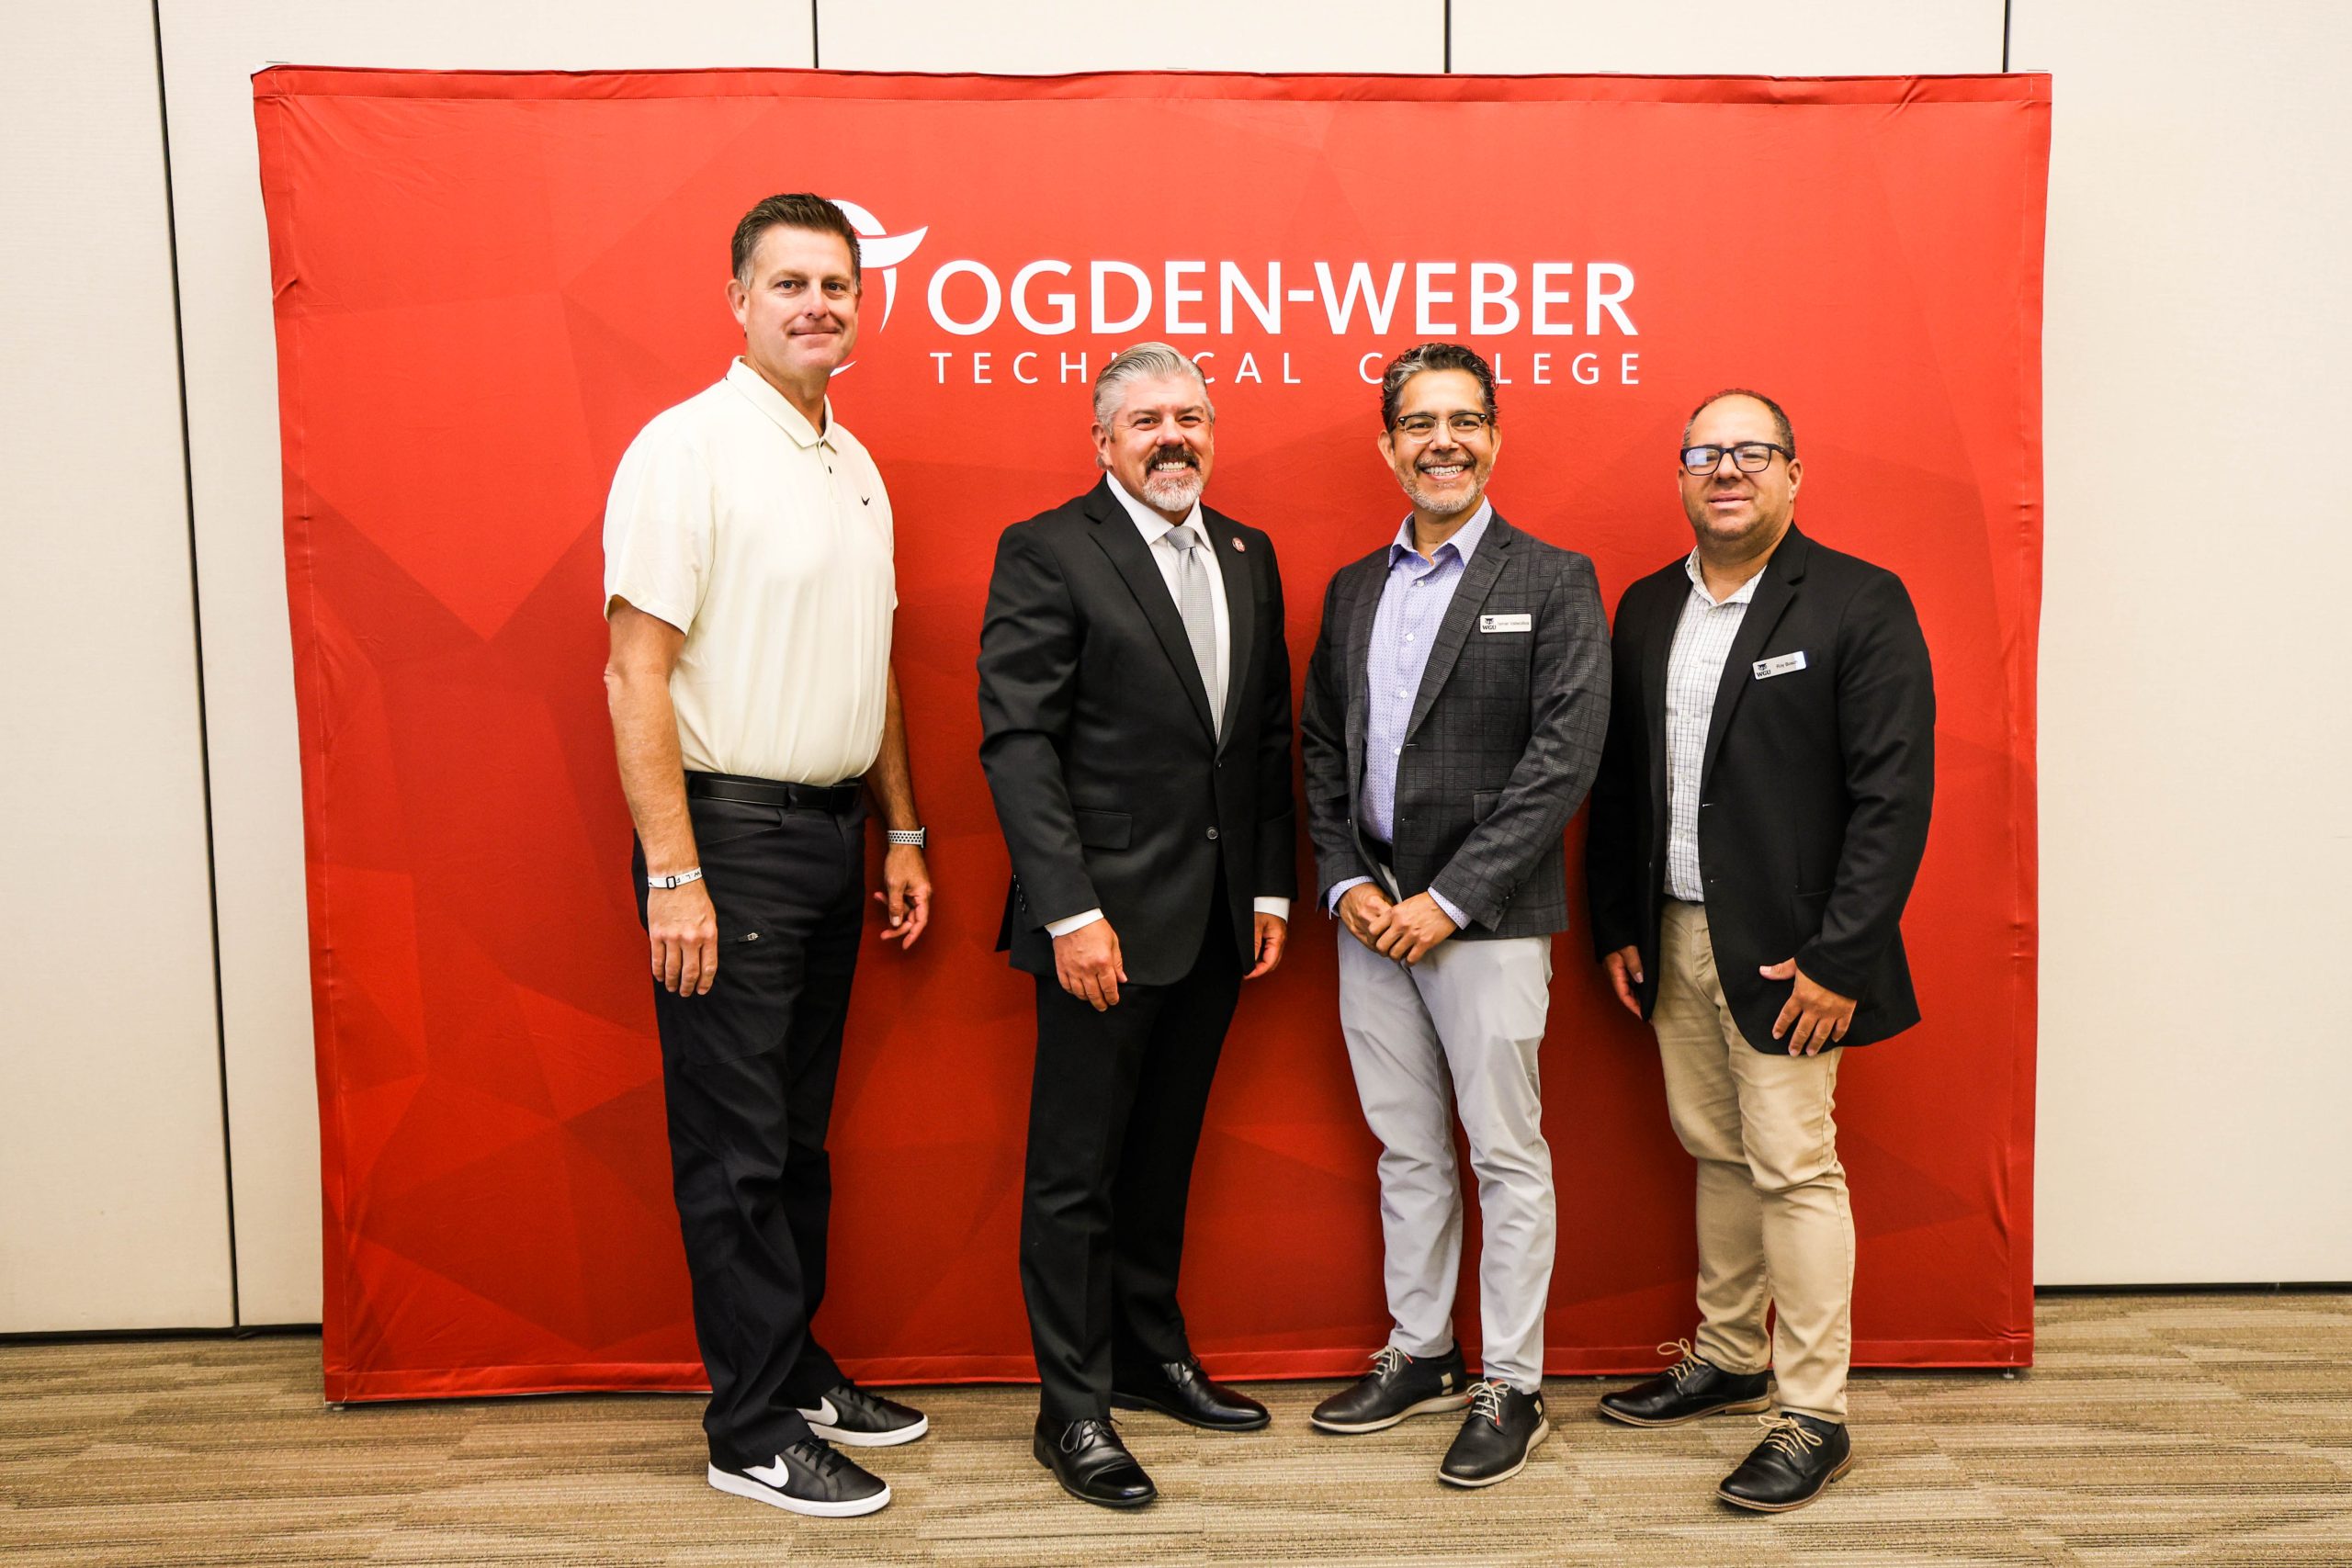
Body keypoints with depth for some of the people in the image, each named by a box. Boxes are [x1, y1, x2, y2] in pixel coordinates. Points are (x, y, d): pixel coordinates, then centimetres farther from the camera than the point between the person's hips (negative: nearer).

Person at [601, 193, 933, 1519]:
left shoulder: (856, 465, 13)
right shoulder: (689, 447, -11)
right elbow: (636, 673, -15)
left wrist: (903, 833, 17)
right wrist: (673, 877, -20)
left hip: (834, 831, 8)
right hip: (729, 829, -7)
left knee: (800, 1134, 17)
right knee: (737, 1149, 2)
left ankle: (798, 1371, 32)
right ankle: (754, 1433, 16)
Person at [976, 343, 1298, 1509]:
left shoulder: (1249, 557, 12)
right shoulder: (1047, 552, -7)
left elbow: (1269, 733, 14)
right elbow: (1017, 742, -13)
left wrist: (1272, 887, 10)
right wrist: (1069, 909, -19)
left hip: (1217, 919, 6)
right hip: (1106, 918, -6)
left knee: (1164, 1155, 19)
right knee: (1077, 1172, 5)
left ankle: (1151, 1355, 35)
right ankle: (1073, 1408, 19)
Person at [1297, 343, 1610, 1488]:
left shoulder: (1554, 582, -4)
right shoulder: (1352, 590, 12)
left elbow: (1565, 758, -12)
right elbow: (1321, 748, 13)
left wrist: (1449, 899, -15)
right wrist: (1345, 882, -2)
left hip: (1486, 921, -5)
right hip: (1370, 916, 5)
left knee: (1506, 1158, 4)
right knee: (1406, 1152, 15)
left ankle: (1510, 1385, 18)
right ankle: (1419, 1354, 31)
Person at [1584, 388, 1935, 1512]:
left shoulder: (1860, 604, -8)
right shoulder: (1647, 608, 10)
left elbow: (1894, 795, -13)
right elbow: (1616, 779, 13)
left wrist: (1840, 957, -17)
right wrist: (1614, 925, 8)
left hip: (1785, 952, -5)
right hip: (1672, 939, 6)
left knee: (1793, 1167, -1)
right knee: (1715, 1153, 16)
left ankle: (1814, 1416, 13)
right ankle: (1727, 1359, 32)